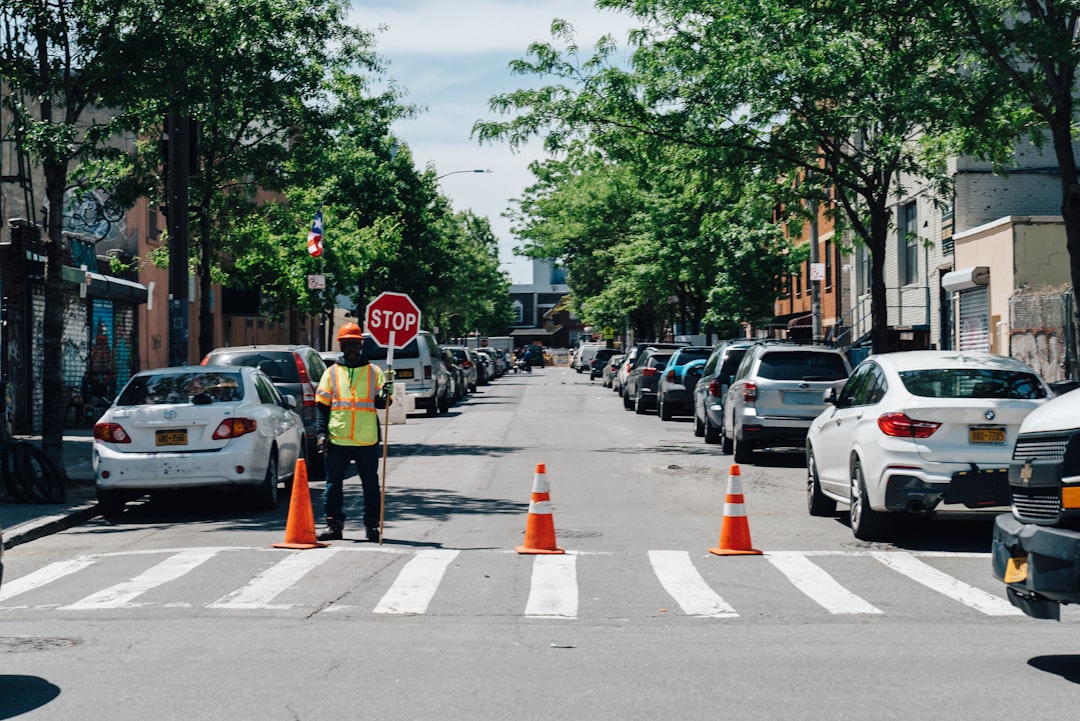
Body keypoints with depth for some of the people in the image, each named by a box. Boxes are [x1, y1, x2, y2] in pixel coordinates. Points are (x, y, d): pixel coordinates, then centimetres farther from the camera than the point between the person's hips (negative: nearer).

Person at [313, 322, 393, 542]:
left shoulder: (374, 371, 8)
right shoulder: (331, 373, 10)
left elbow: (380, 402, 3)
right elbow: (321, 405, 8)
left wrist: (385, 395, -21)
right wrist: (321, 433, -2)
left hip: (366, 441, -1)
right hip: (337, 439, 1)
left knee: (371, 484, 4)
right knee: (334, 483, 3)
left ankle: (372, 524, 12)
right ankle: (334, 524, 10)